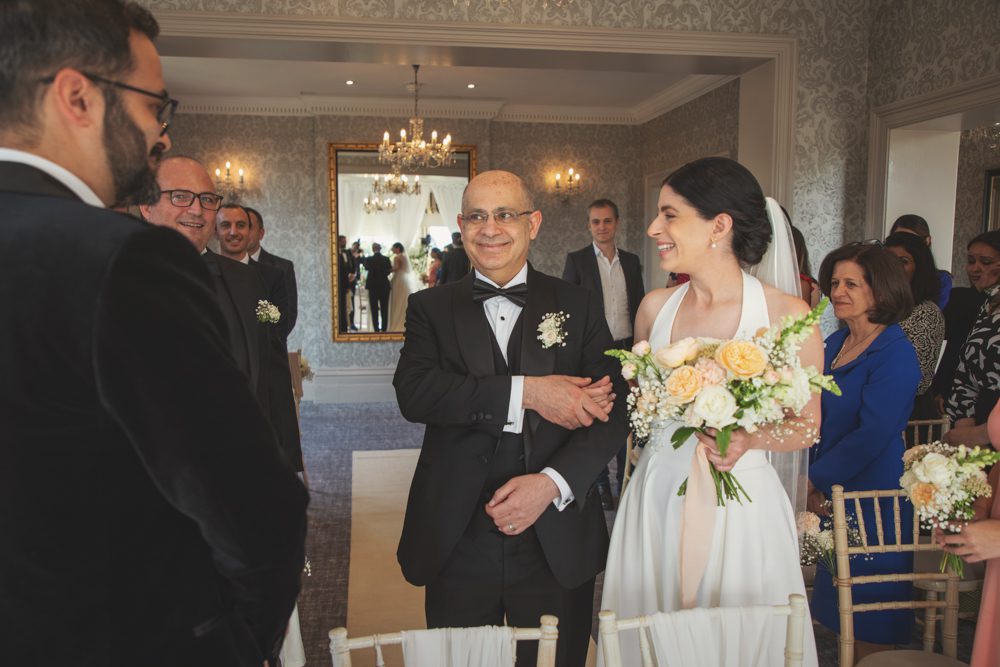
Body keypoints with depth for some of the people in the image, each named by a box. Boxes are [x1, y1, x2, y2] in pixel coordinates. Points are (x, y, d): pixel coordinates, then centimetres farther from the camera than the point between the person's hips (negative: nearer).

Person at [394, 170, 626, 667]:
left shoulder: (578, 306, 3)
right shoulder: (431, 307, 2)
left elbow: (613, 409, -4)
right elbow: (412, 393, -15)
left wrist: (551, 482, -18)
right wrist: (526, 392, -22)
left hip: (558, 546, 0)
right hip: (457, 545, 0)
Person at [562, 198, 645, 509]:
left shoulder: (631, 261, 9)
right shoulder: (576, 260, -2)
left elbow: (639, 307, 13)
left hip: (627, 351, 3)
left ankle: (626, 480, 24)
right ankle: (600, 485, 20)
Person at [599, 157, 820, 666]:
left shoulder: (787, 315, -9)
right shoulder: (655, 307, 1)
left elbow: (807, 427, -1)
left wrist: (749, 439, -18)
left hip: (741, 507, -3)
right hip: (656, 503, 3)